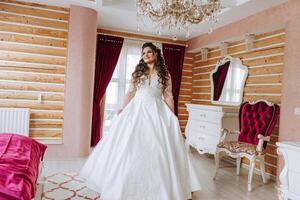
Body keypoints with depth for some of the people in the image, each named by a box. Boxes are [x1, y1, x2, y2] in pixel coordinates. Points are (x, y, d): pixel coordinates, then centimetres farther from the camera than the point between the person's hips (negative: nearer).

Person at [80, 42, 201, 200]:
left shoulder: (164, 74, 7)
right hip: (136, 110, 2)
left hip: (156, 112, -1)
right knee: (130, 147, 2)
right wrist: (124, 109, -3)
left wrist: (172, 116, -3)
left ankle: (158, 186, 15)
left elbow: (168, 96, 4)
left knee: (157, 148, -2)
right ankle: (129, 184, 19)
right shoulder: (138, 72, 11)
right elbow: (131, 92, 8)